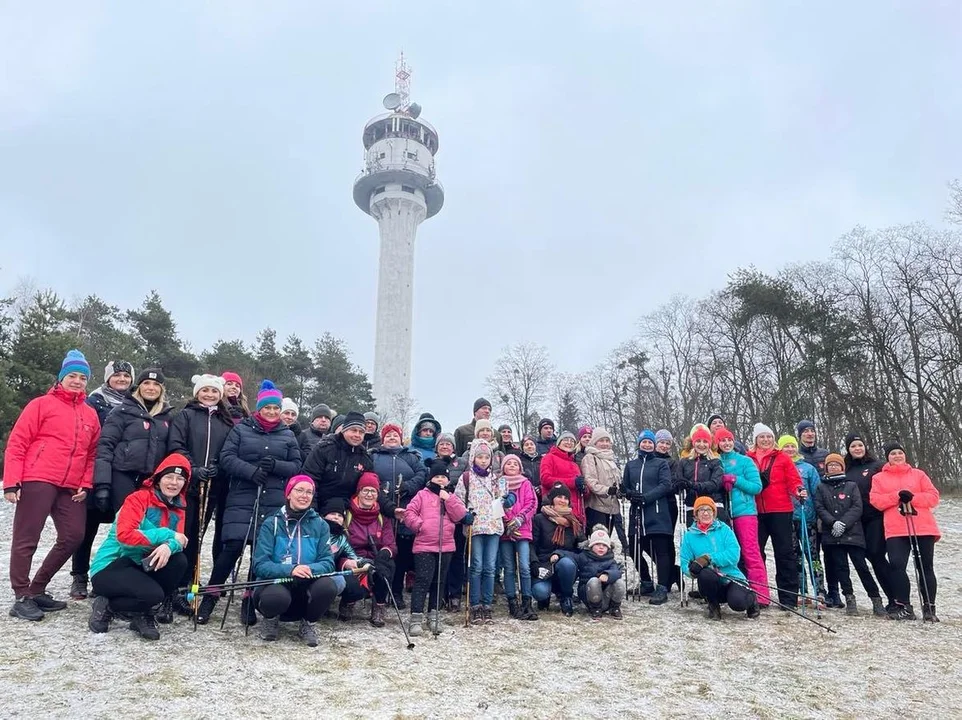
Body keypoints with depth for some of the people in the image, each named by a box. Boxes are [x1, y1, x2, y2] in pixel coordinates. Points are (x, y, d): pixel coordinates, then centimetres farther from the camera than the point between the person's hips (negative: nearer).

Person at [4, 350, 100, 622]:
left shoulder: (91, 414, 16)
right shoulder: (42, 404, 2)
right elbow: (16, 444, -3)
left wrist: (85, 484, 4)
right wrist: (12, 482, -10)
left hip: (71, 488, 6)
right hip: (37, 481, -5)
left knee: (73, 537, 3)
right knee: (26, 539, -1)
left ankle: (37, 589, 18)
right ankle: (22, 597, 7)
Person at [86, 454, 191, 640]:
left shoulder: (177, 509, 7)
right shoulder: (138, 498, -14)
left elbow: (179, 540, -5)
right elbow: (124, 535, -26)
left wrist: (169, 546, -30)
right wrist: (167, 535, -25)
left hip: (139, 567, 7)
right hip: (109, 568, -7)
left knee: (179, 561, -20)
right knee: (153, 594, -30)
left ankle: (143, 614, -2)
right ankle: (106, 607, 0)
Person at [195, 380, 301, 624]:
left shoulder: (288, 435, 14)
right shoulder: (241, 429, 8)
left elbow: (297, 466, 10)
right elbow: (226, 458, -2)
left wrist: (276, 465, -10)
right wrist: (251, 471, -17)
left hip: (274, 503, 2)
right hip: (242, 499, -2)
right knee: (233, 546, -11)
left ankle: (250, 600, 15)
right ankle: (210, 595, 7)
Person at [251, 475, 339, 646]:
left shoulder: (320, 525, 2)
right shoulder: (271, 523, -6)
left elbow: (328, 562, -6)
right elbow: (260, 565, -14)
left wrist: (310, 569, -29)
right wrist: (290, 570, -32)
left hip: (306, 588, 2)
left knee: (328, 585, -30)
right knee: (277, 597, -37)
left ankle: (308, 624, 2)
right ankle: (271, 619, 3)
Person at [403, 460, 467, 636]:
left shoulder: (452, 497, 12)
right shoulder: (422, 495, 3)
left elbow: (460, 515, -2)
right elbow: (409, 513, -2)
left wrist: (448, 499, -9)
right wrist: (419, 525, -15)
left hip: (446, 546, 4)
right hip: (424, 546, -4)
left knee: (439, 582, 12)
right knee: (422, 581, -8)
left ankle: (434, 615, 23)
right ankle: (416, 617, -5)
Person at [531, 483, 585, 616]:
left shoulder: (574, 523, 11)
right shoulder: (539, 519, 1)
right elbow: (531, 546, -4)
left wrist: (559, 554, -13)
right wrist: (537, 568, -19)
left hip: (568, 563, 2)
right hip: (543, 567, -2)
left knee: (566, 563, -35)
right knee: (539, 592, -33)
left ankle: (566, 597, -5)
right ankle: (545, 596, 9)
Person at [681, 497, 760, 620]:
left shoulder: (724, 529, 4)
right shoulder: (689, 536, 6)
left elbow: (734, 554, -11)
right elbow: (685, 562, 1)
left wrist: (708, 559, -22)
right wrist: (691, 570, -23)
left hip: (732, 578, 0)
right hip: (712, 583, 0)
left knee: (737, 602, -31)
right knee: (705, 573, -34)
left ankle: (751, 599, 10)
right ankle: (713, 606, -2)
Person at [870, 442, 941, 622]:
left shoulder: (918, 474, 14)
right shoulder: (879, 478, 12)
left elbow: (933, 497, 6)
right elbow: (876, 500, 0)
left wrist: (913, 498, -11)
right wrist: (897, 495, -13)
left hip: (923, 528, 1)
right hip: (896, 530, -1)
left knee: (926, 567, 4)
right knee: (897, 565, -14)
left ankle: (929, 608, 15)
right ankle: (904, 606, -3)